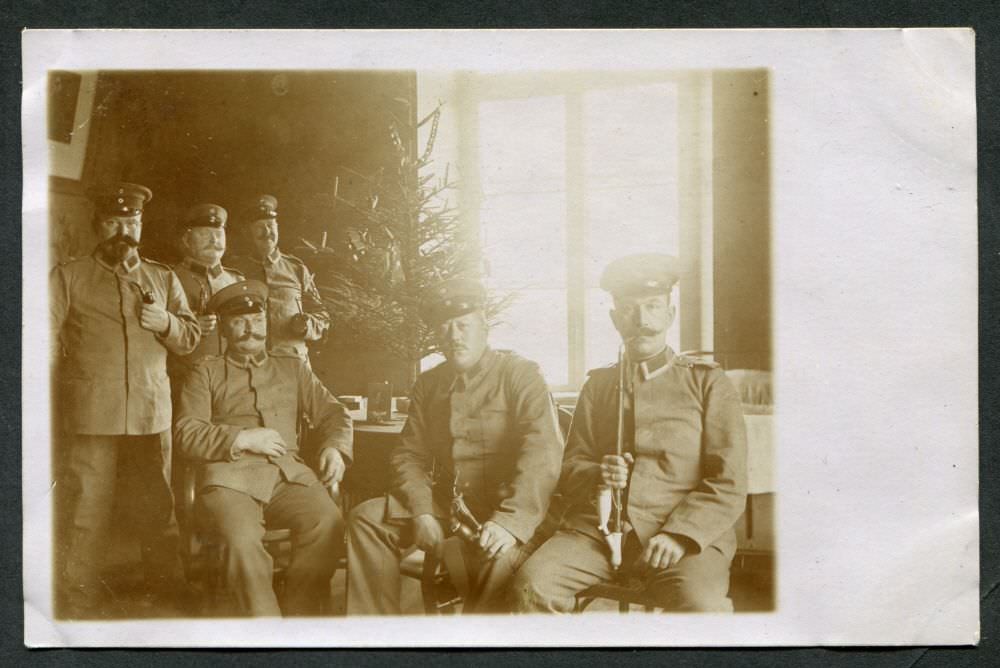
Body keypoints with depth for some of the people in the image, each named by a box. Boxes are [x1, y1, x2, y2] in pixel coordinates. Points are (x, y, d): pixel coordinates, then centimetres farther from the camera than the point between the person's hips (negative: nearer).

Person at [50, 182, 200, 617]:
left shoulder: (163, 278, 18)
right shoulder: (69, 277, 9)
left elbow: (191, 337, 18)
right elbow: (47, 340, 1)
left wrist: (166, 323, -3)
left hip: (151, 416, 2)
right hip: (90, 417, -2)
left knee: (158, 511, 5)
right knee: (85, 513, -3)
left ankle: (167, 596, 18)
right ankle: (79, 606, 6)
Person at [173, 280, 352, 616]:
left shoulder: (292, 367, 27)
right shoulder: (207, 371, 18)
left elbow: (332, 413, 24)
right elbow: (186, 433, 7)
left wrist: (334, 447, 2)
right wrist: (242, 439, -5)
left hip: (290, 473, 2)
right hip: (232, 476, -2)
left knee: (328, 521, -31)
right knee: (243, 538, -35)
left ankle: (299, 616, -18)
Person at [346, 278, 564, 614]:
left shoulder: (520, 374, -5)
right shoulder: (428, 384, 13)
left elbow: (542, 455, -18)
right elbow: (409, 456, 10)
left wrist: (508, 521, -31)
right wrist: (422, 512, -10)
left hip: (504, 505, -6)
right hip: (445, 503, 6)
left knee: (499, 553, -37)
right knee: (367, 518, -11)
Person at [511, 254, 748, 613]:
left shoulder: (708, 382, 9)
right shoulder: (598, 385, 19)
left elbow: (729, 485, 2)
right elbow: (569, 468, 18)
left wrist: (679, 535, -13)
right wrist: (597, 476, -6)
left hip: (687, 532, -3)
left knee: (702, 605, -34)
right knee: (532, 584, -25)